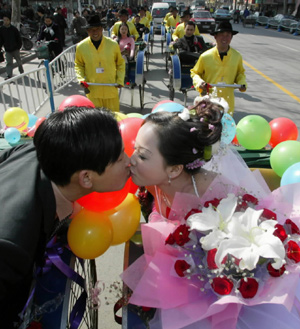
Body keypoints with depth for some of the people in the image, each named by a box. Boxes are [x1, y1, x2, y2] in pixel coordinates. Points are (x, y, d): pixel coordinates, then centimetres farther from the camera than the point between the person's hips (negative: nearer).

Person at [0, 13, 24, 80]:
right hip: (7, 50, 1)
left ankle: (22, 72, 33)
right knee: (9, 63, -5)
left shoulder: (14, 29, -7)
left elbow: (18, 38, 0)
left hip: (15, 49, -1)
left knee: (19, 62, 11)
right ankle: (9, 75, -7)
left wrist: (19, 46, -5)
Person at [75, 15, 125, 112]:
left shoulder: (113, 44, -6)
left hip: (111, 89, 0)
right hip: (92, 90, 0)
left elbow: (120, 63, 6)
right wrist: (81, 79, -6)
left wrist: (120, 80, -3)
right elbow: (79, 65, 10)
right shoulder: (81, 46, -5)